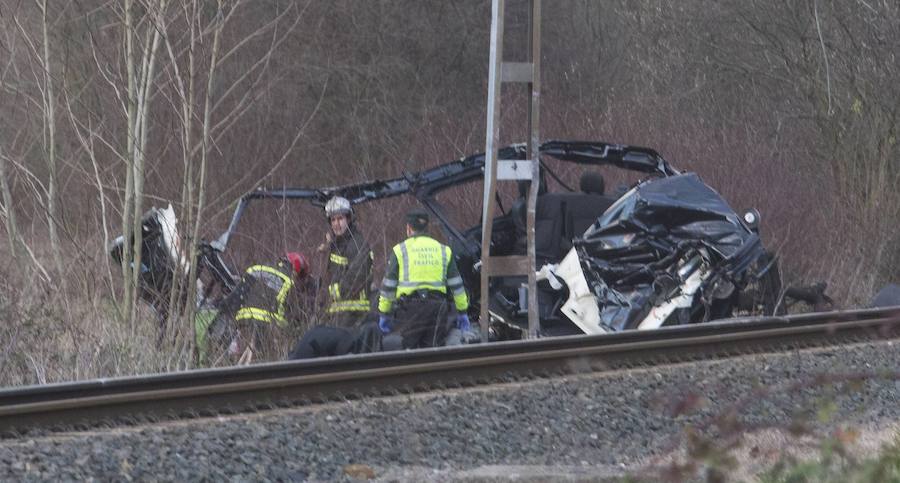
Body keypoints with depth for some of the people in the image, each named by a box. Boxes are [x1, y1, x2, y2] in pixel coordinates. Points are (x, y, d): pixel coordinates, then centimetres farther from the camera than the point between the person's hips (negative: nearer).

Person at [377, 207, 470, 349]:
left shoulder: (399, 251, 3)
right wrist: (462, 312, 19)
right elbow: (456, 284, 13)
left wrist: (383, 314, 10)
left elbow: (388, 286, 3)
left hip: (409, 307, -3)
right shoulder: (444, 250, 12)